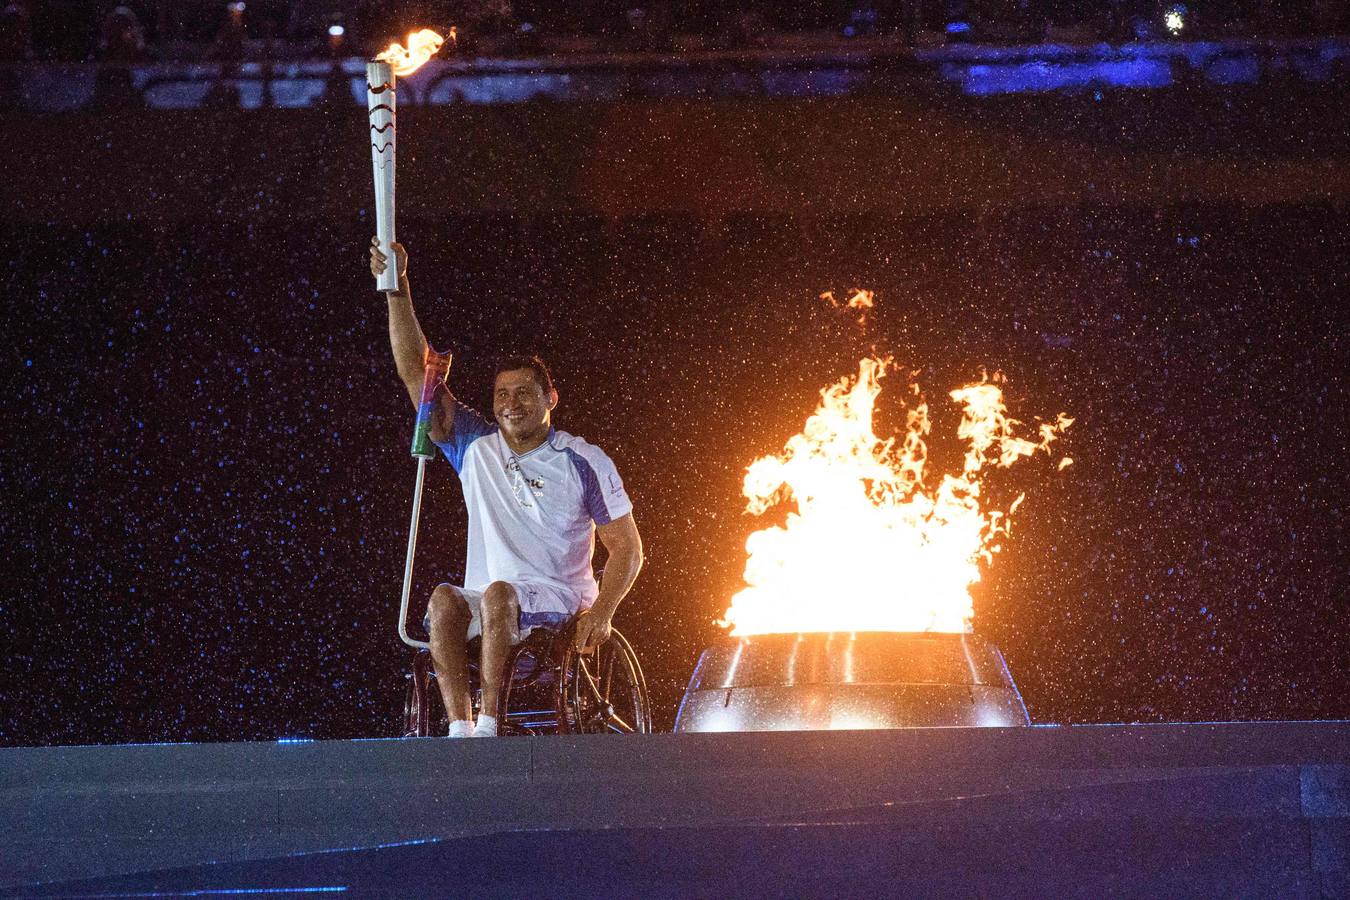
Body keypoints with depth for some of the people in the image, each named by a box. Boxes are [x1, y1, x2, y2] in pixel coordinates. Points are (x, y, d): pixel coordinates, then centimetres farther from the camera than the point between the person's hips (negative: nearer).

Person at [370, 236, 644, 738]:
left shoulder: (584, 463, 3)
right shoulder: (476, 447, 11)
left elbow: (627, 549, 3)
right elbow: (416, 373, 5)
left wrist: (601, 612, -14)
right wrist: (397, 290, -5)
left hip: (560, 603, -3)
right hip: (491, 608, 3)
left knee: (498, 594, -35)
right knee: (445, 600, -31)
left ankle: (489, 721, -40)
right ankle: (460, 728, -41)